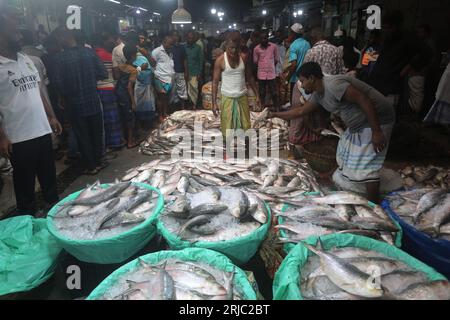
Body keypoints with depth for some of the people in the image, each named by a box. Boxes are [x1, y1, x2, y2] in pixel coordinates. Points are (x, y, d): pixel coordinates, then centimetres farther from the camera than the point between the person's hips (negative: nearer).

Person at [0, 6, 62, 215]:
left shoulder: (26, 60, 10)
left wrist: (51, 117, 14)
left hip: (43, 130, 6)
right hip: (18, 137, -6)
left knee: (49, 175, 18)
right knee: (25, 182, 8)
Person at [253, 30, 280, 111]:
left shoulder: (274, 46, -3)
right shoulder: (256, 48, -2)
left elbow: (277, 60, 5)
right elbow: (255, 62, 7)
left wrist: (270, 65, 6)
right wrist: (262, 66, 3)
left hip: (272, 74, 0)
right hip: (261, 74, 1)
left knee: (274, 93, 4)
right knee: (262, 93, 10)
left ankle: (277, 109, 16)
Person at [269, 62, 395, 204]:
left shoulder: (333, 84, -25)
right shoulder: (318, 94, 5)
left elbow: (364, 101, -29)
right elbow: (301, 111, 18)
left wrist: (377, 132, -28)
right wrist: (275, 114, 23)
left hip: (376, 120, -10)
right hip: (358, 124, 10)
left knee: (366, 166, -10)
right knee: (345, 154, 19)